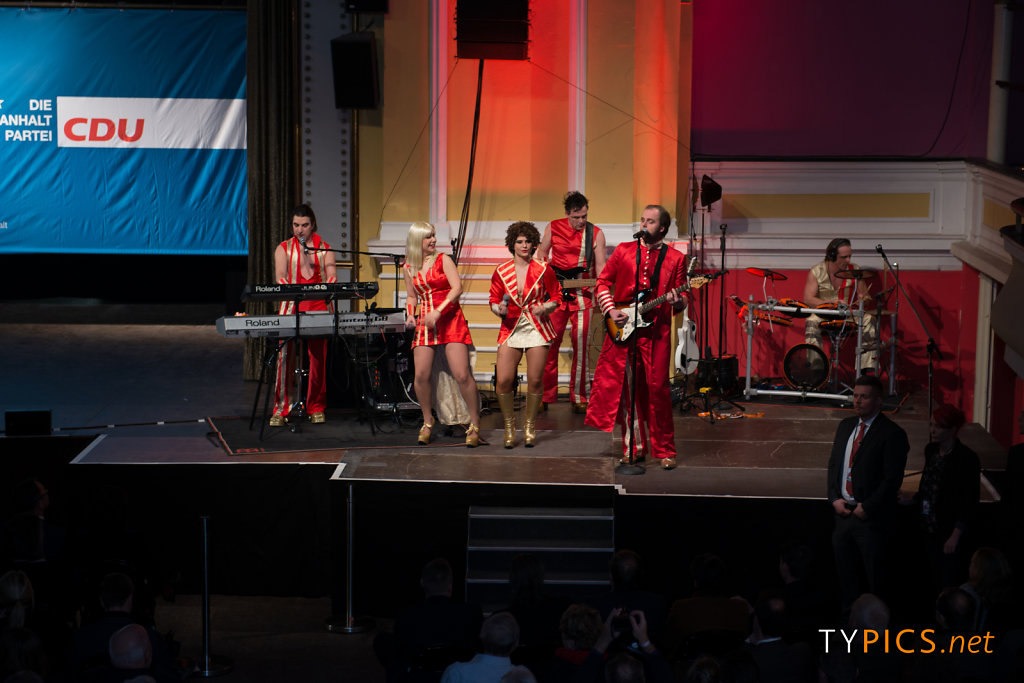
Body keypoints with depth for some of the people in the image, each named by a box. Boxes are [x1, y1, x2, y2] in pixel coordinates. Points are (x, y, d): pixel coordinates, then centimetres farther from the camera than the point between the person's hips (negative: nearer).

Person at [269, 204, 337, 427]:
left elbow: (332, 277, 3)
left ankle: (316, 408, 11)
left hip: (318, 307, 1)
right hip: (291, 307, -1)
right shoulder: (284, 248, 11)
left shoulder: (324, 248, 13)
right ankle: (281, 410, -5)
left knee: (318, 357, -2)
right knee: (285, 356, -9)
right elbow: (280, 278, -1)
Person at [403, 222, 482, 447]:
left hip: (450, 320, -3)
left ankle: (475, 426, -1)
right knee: (421, 375, -9)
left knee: (462, 375, -12)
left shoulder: (443, 260, 1)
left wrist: (438, 312, -19)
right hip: (425, 324, 3)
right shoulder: (408, 268, 12)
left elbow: (457, 288, -8)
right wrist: (410, 316, 4)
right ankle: (427, 422, 13)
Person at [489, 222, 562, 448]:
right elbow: (494, 301, 12)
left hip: (537, 328, -1)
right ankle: (509, 425, 11)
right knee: (503, 380, -9)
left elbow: (556, 297, 9)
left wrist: (545, 308, -10)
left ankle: (529, 426, 16)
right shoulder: (501, 272, 5)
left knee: (535, 380, -3)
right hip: (511, 328, 1)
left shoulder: (543, 270, 2)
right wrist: (499, 309, -9)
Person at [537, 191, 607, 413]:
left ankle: (579, 397, 6)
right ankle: (546, 396, 13)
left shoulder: (595, 234, 0)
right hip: (555, 292, 1)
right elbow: (541, 254, 15)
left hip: (583, 295, -1)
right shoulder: (553, 228, 2)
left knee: (581, 346, -3)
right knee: (549, 344, 3)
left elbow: (601, 266, -1)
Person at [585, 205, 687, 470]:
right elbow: (603, 282, 12)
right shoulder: (624, 251, 9)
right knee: (627, 389, 3)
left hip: (656, 332, -2)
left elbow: (681, 300, 8)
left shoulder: (675, 259, 6)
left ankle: (664, 451, 5)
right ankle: (634, 446, 14)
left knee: (657, 389, -4)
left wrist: (677, 301, -15)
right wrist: (611, 311, -1)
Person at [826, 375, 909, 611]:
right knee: (845, 572, 12)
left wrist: (866, 508, -15)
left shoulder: (892, 434, -11)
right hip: (843, 512, 6)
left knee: (875, 577, 1)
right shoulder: (846, 426, 11)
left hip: (871, 519, -6)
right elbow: (833, 464, 15)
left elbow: (893, 479, -14)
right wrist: (835, 498, 1)